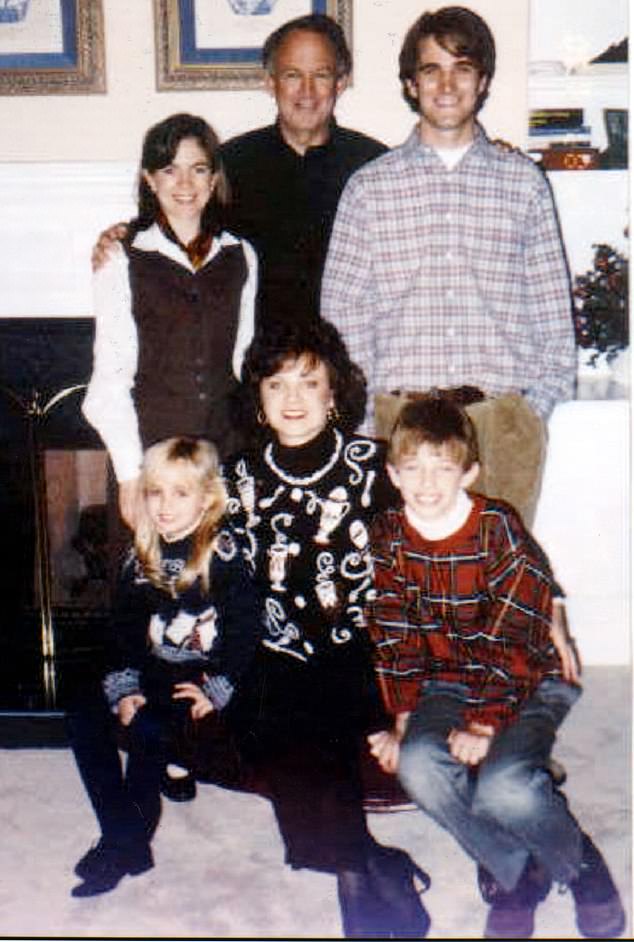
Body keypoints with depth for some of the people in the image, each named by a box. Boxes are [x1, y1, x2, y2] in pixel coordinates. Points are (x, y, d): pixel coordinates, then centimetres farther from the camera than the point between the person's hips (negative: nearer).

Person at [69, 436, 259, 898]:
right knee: (84, 720, -15)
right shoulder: (142, 557, 8)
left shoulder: (224, 554, -10)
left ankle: (129, 846, -7)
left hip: (202, 677, -6)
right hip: (154, 674, 6)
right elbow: (125, 629, 8)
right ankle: (121, 834, -7)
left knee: (148, 729, -29)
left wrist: (216, 692, -17)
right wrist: (124, 689, -5)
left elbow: (244, 628, -12)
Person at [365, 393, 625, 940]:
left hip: (526, 684, -4)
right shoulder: (387, 537, -1)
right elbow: (393, 639, 2)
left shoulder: (502, 531, -14)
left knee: (506, 788, -29)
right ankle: (513, 874, -4)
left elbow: (513, 641, -16)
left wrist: (484, 726, -22)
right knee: (419, 766, -27)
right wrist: (404, 721, -6)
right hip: (445, 684, 4)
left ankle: (580, 866, 4)